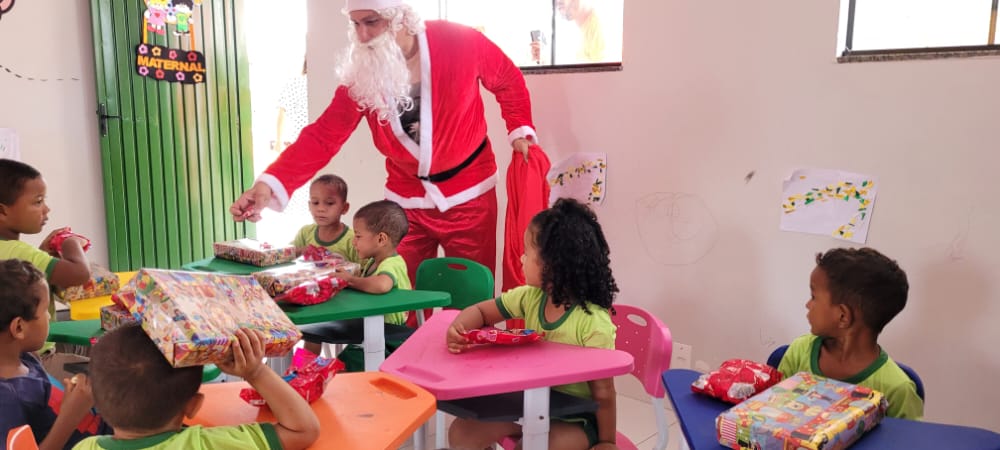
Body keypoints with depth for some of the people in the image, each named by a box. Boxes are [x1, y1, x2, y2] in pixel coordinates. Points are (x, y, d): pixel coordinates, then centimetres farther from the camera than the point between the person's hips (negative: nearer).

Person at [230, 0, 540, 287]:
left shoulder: (458, 42, -16)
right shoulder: (360, 73, -9)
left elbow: (509, 81, 1)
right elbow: (324, 135, -15)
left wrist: (519, 130, -10)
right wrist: (269, 184, -26)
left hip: (468, 193, -2)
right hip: (406, 197, 3)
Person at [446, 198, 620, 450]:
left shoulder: (593, 323, -25)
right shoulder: (530, 297, -6)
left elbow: (603, 391, -18)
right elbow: (480, 312, 5)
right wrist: (458, 329, -17)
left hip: (576, 418, -6)